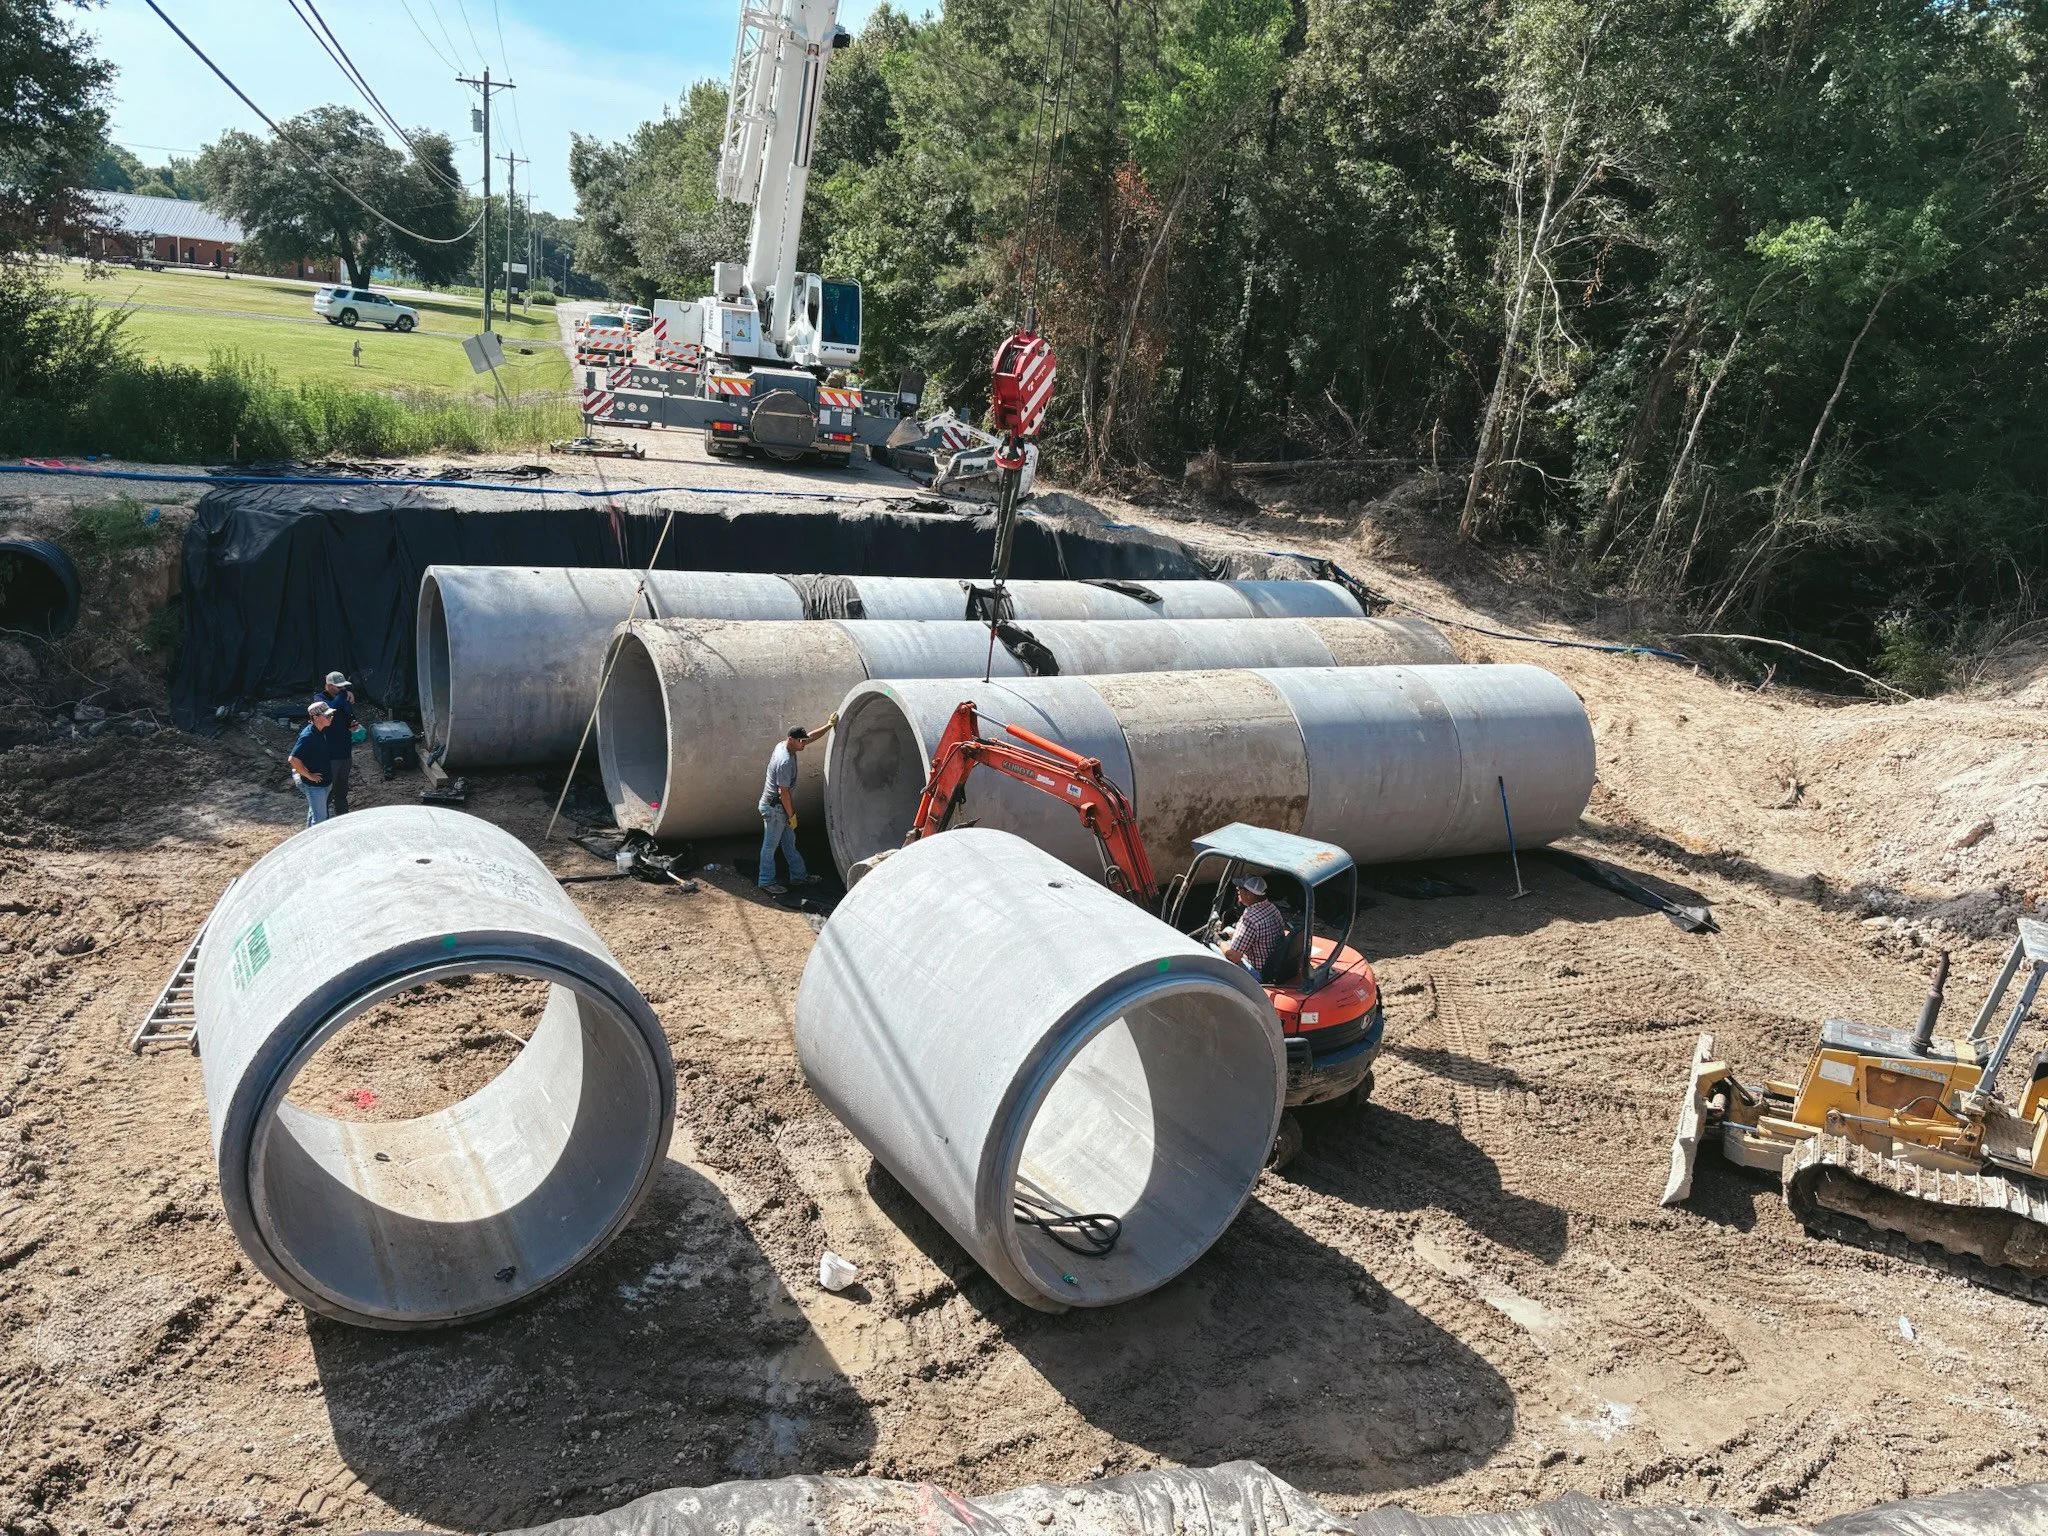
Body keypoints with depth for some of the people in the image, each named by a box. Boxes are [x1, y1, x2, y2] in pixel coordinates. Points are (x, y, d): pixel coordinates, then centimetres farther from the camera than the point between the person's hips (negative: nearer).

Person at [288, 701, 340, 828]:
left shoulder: (324, 731, -1)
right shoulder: (308, 736, -26)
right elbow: (293, 760, -31)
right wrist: (309, 775, -22)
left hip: (325, 781, 9)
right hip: (314, 784, -9)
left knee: (314, 813, 24)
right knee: (320, 818, -4)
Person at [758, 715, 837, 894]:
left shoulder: (783, 745, -1)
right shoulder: (785, 761, -29)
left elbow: (811, 736, 14)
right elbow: (783, 792, -25)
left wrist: (829, 725, 13)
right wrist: (791, 815, -16)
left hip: (780, 807, 10)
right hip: (774, 808, -10)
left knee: (789, 842, 19)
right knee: (770, 845, 4)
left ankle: (798, 875, 30)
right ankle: (766, 882, 15)